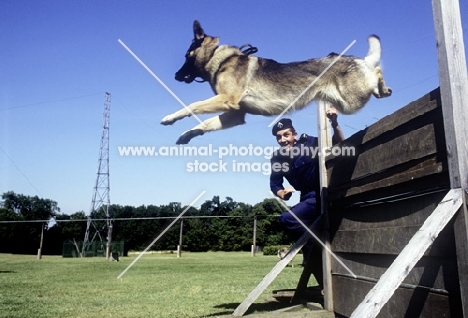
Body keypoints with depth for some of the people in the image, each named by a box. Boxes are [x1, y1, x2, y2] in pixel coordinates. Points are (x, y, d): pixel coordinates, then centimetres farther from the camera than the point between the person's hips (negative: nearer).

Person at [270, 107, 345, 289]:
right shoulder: (278, 158, -1)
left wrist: (334, 123, -39)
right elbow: (275, 185, 2)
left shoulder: (309, 143, -15)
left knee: (286, 219, -24)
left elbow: (339, 144, -22)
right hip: (308, 199, 7)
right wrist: (283, 193, -20)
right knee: (314, 250, 13)